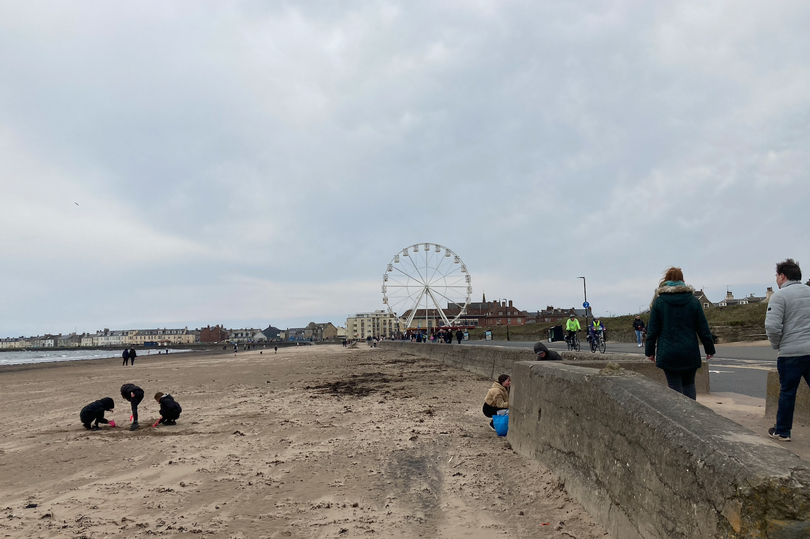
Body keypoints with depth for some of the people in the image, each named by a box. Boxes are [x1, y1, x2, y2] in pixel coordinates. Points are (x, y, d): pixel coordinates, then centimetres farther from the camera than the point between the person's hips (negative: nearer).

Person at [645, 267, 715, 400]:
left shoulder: (659, 301, -1)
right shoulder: (693, 300, 2)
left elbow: (652, 329, -2)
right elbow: (703, 328, 3)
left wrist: (649, 351, 4)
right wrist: (709, 349, 11)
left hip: (668, 353, -2)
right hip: (690, 353, 2)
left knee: (674, 386, 3)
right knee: (689, 384, 15)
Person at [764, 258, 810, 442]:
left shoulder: (780, 295, -9)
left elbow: (772, 326, -17)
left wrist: (776, 344, 1)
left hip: (790, 353, -4)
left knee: (787, 393, 7)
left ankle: (782, 431, 17)